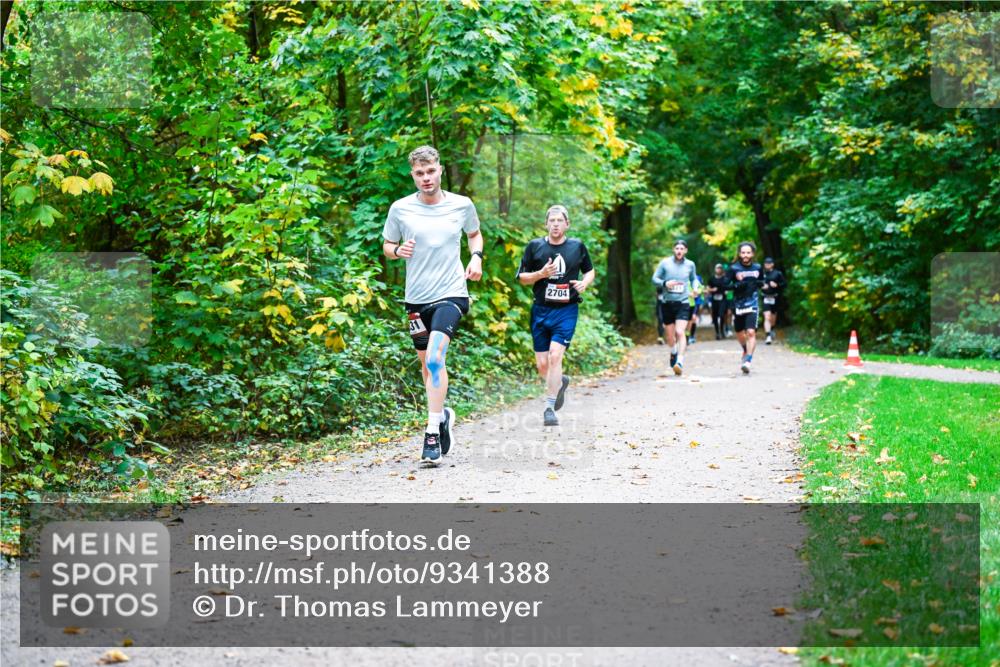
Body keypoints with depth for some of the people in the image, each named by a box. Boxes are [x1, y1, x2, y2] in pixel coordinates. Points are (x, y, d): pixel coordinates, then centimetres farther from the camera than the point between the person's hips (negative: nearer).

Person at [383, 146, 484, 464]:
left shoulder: (462, 205, 0)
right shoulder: (400, 209, -1)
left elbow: (475, 234, 19)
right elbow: (387, 246, 11)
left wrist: (476, 257, 0)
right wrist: (398, 251, -12)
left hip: (451, 294, -3)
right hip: (416, 297, 3)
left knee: (435, 356, -22)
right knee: (426, 363, 14)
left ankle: (433, 432, -20)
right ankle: (443, 415, 40)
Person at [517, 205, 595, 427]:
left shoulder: (577, 246, 5)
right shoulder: (535, 246, 3)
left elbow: (590, 271, 20)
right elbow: (521, 277, 6)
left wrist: (585, 283, -2)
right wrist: (541, 274, -12)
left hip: (566, 310, -2)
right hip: (541, 310, 2)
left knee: (555, 356, -18)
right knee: (542, 365, 4)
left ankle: (549, 408, -11)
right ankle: (560, 382, 38)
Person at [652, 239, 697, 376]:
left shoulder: (690, 264, 4)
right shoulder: (665, 263, -1)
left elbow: (693, 279, 21)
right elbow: (654, 279, 2)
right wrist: (665, 283, -17)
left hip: (683, 303, -1)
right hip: (667, 303, 1)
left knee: (680, 332, -19)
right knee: (669, 334, 12)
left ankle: (680, 362, -23)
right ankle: (673, 352, 43)